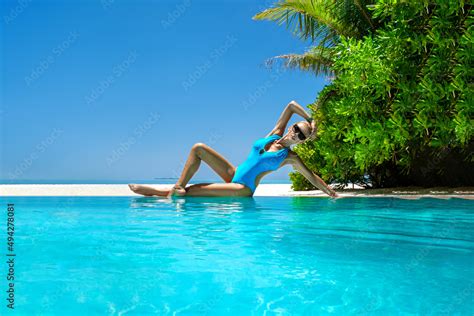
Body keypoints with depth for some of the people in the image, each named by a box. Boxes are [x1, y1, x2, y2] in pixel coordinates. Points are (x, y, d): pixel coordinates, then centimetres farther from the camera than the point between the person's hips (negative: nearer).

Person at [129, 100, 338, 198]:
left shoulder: (290, 158, -5)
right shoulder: (275, 134, 6)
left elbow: (312, 177, 1)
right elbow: (292, 105, 6)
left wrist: (332, 193, 2)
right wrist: (311, 120, 6)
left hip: (244, 189, -6)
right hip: (233, 174, 6)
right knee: (198, 148, -4)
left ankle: (168, 192, -30)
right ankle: (178, 187, -16)